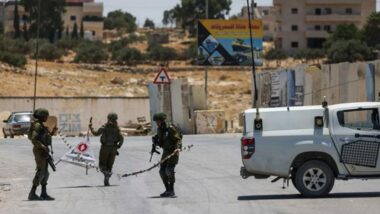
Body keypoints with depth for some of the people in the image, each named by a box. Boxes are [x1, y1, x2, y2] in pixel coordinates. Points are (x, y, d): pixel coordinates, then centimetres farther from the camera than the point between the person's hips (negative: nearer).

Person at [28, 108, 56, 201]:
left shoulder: (41, 125, 16)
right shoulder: (37, 125, -14)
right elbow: (33, 139, -22)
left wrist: (52, 133, 14)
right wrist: (43, 146, -25)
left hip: (43, 152, 10)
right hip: (40, 151, -10)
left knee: (45, 173, 10)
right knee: (40, 172, -9)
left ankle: (44, 194, 12)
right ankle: (32, 194, -7)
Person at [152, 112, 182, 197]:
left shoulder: (171, 129, -13)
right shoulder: (160, 130, 9)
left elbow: (178, 139, -15)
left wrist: (178, 148, -31)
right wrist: (156, 141, -3)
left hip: (173, 152, -8)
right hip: (165, 152, 8)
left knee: (169, 170, -17)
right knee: (162, 171, 4)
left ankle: (172, 191, -9)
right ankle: (167, 190, 16)